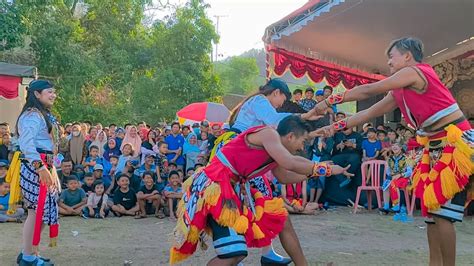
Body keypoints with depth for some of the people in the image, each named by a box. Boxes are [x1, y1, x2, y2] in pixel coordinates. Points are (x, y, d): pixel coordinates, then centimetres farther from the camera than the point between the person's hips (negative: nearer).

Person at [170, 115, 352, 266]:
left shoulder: (276, 150, 13)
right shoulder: (268, 133, -14)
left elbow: (283, 176, 26)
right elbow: (290, 164, -26)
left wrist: (313, 171, 22)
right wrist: (326, 169, -13)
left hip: (233, 188, 10)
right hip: (215, 187, -10)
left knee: (281, 220, 16)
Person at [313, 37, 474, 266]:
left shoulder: (415, 71, -12)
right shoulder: (399, 92, 14)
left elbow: (368, 91, -10)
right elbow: (369, 113, 17)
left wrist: (330, 101, -4)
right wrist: (335, 126, 11)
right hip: (437, 148, 10)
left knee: (442, 212, -10)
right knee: (432, 209, 9)